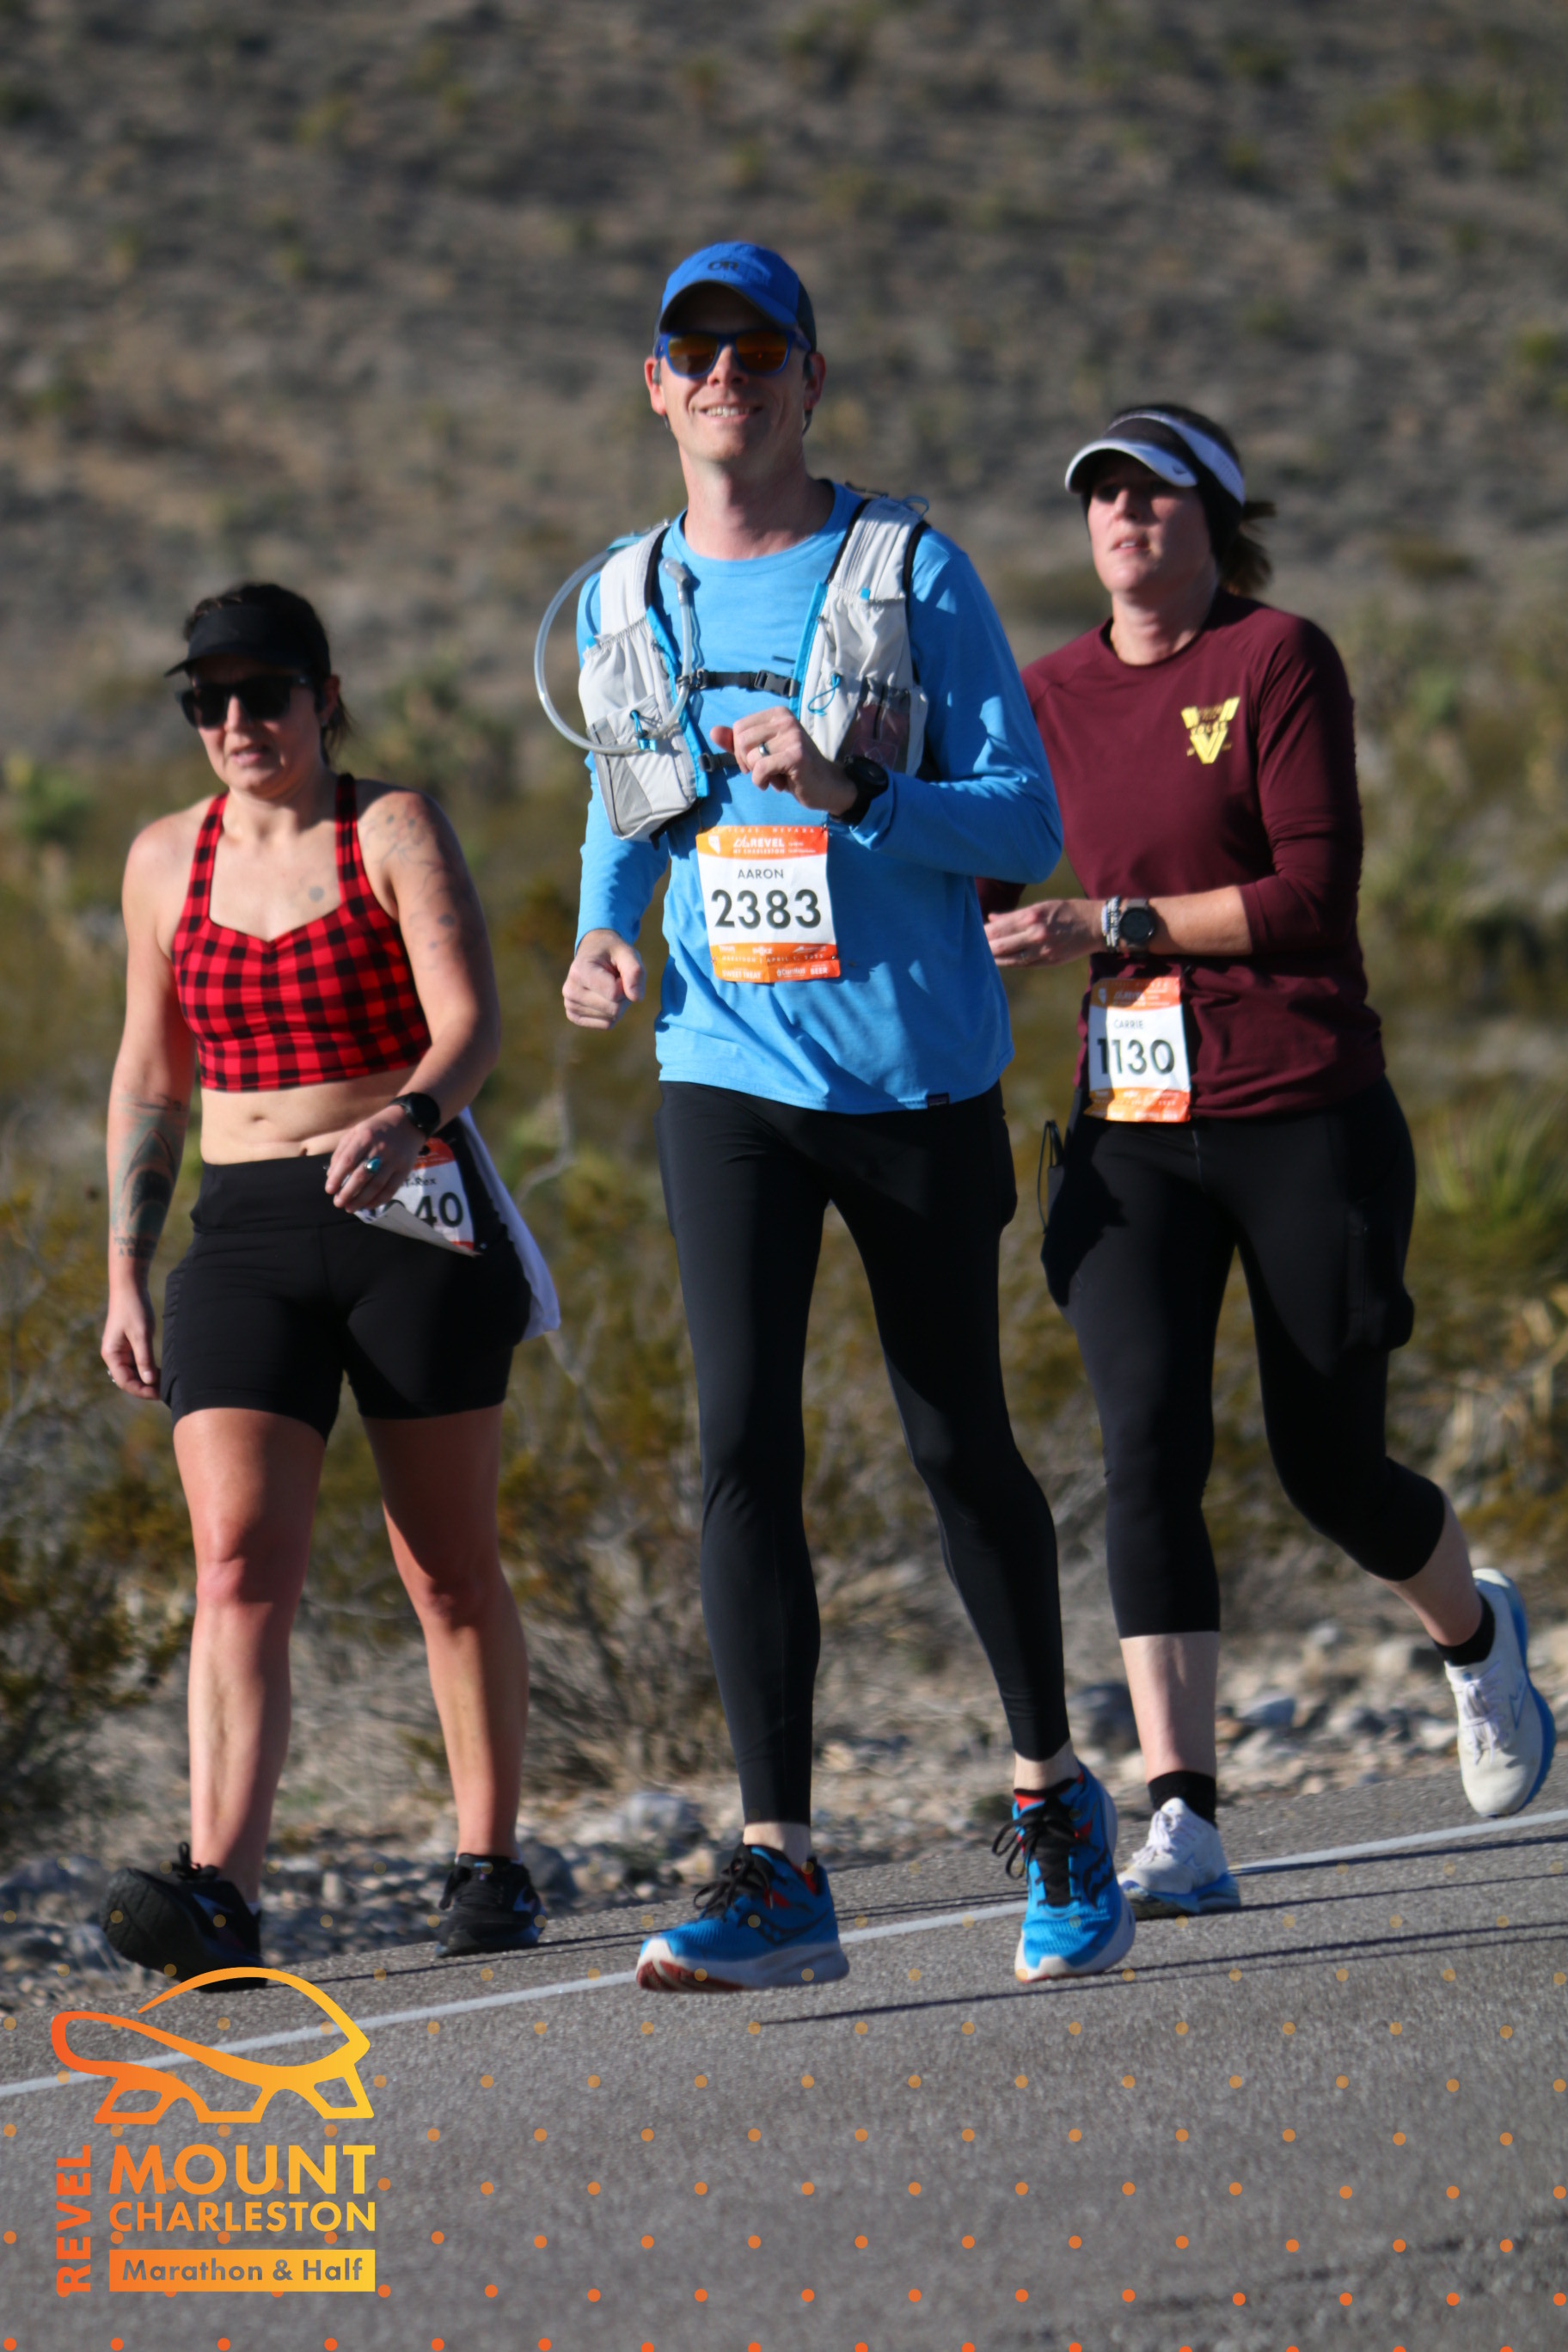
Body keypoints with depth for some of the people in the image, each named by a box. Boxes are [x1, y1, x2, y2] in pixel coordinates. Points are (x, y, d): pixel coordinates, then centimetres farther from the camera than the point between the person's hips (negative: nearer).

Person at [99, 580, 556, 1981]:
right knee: (238, 1562, -13)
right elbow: (149, 1081, 17)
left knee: (450, 1565, 5)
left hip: (413, 1217, -3)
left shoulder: (395, 831, -1)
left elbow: (472, 1022, -12)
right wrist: (126, 1273, 12)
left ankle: (492, 1865, 19)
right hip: (244, 1237, 3)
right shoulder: (166, 862, 11)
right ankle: (222, 1892, -26)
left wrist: (409, 1118, -33)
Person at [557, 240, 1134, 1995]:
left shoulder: (910, 573, -4)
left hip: (920, 1072, -2)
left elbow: (1029, 824, -8)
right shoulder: (625, 605, 8)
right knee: (743, 1445, -12)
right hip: (728, 1074, 2)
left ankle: (1051, 1793, 29)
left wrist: (848, 794, -24)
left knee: (958, 1446, 8)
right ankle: (779, 1871, -14)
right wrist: (603, 939, 2)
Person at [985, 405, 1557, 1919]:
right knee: (1149, 1451, -14)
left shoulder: (1279, 660, -6)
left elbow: (1312, 894, -14)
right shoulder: (1052, 698, 9)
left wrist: (1107, 925, -17)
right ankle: (1183, 1831, -17)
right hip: (1132, 1128, 3)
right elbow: (981, 877, 21)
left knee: (1330, 1469, 6)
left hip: (1306, 1120, -3)